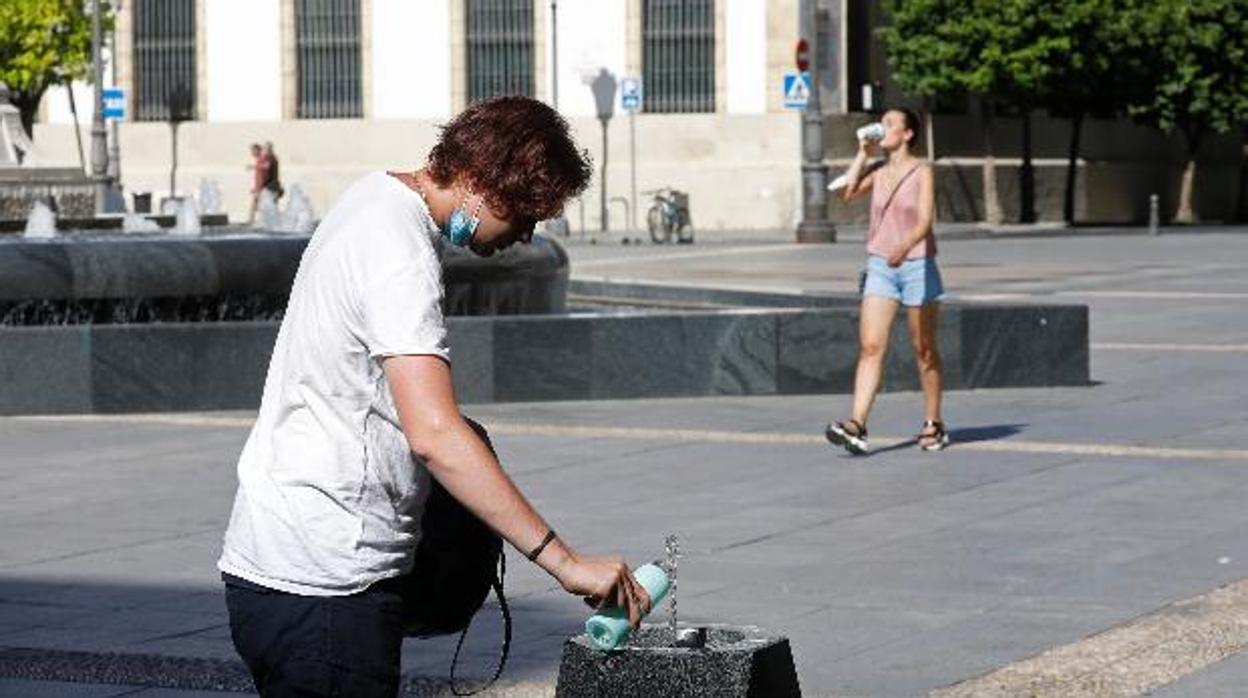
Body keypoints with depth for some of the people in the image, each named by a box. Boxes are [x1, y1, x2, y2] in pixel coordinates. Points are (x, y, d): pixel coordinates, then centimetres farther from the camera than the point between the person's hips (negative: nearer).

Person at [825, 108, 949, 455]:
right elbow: (847, 192, -7)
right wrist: (863, 153, -2)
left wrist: (904, 247, -35)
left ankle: (934, 425, 19)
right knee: (870, 347, -8)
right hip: (880, 267, 4)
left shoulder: (921, 171, -6)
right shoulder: (878, 171, 8)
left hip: (916, 266, -4)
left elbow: (924, 221, -17)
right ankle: (857, 426, -17)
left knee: (924, 350, 7)